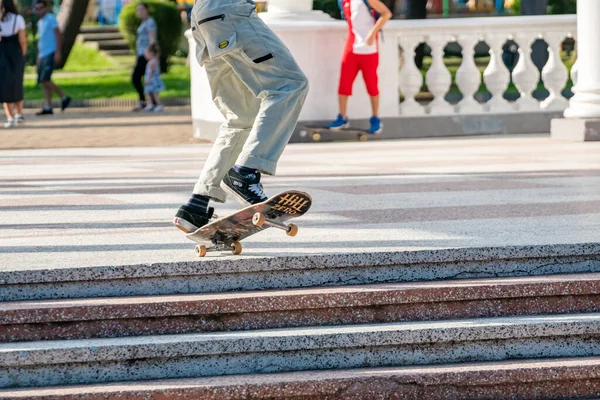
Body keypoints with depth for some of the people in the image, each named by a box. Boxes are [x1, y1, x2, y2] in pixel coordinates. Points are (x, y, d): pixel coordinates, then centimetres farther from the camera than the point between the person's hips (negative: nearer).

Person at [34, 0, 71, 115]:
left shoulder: (51, 19, -6)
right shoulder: (40, 22, 19)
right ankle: (47, 107, 2)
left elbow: (58, 35, -12)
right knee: (43, 81, 2)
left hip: (51, 54, -9)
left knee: (45, 80, -16)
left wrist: (58, 52, -18)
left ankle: (64, 97, -3)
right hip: (43, 55, 9)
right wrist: (38, 56, 22)